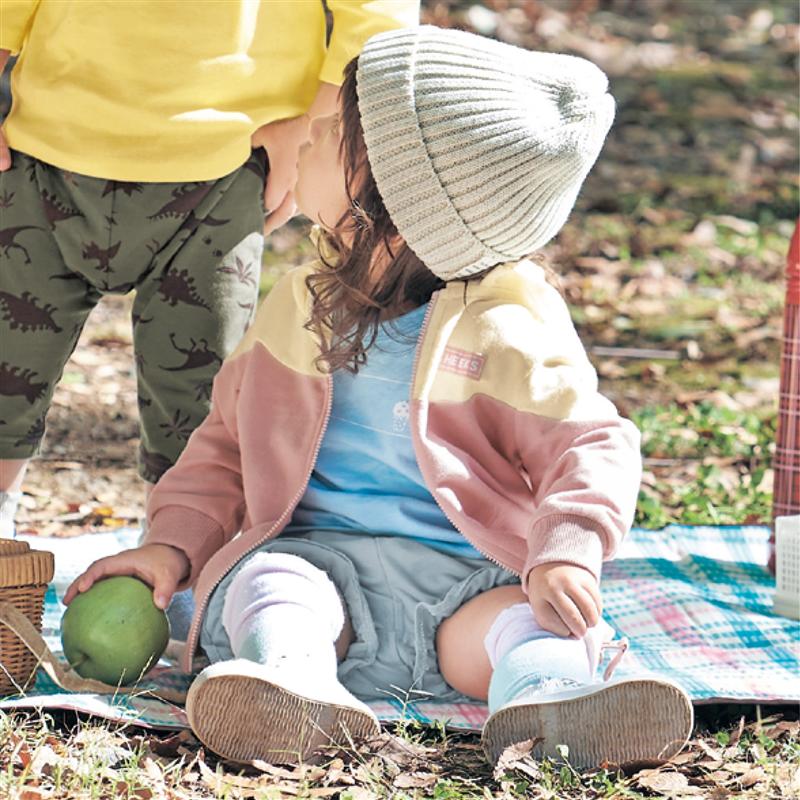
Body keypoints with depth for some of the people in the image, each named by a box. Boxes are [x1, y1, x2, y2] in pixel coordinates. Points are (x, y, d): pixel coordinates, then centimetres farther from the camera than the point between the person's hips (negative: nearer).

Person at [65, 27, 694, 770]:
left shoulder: (507, 326, -3)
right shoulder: (302, 304, 13)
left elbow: (589, 446, -7)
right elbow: (229, 440, 21)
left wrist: (565, 553, -26)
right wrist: (175, 541, 5)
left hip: (464, 576, -2)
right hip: (318, 554, 3)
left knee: (532, 617, -32)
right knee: (272, 583, -30)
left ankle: (544, 703, -64)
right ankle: (296, 682, -61)